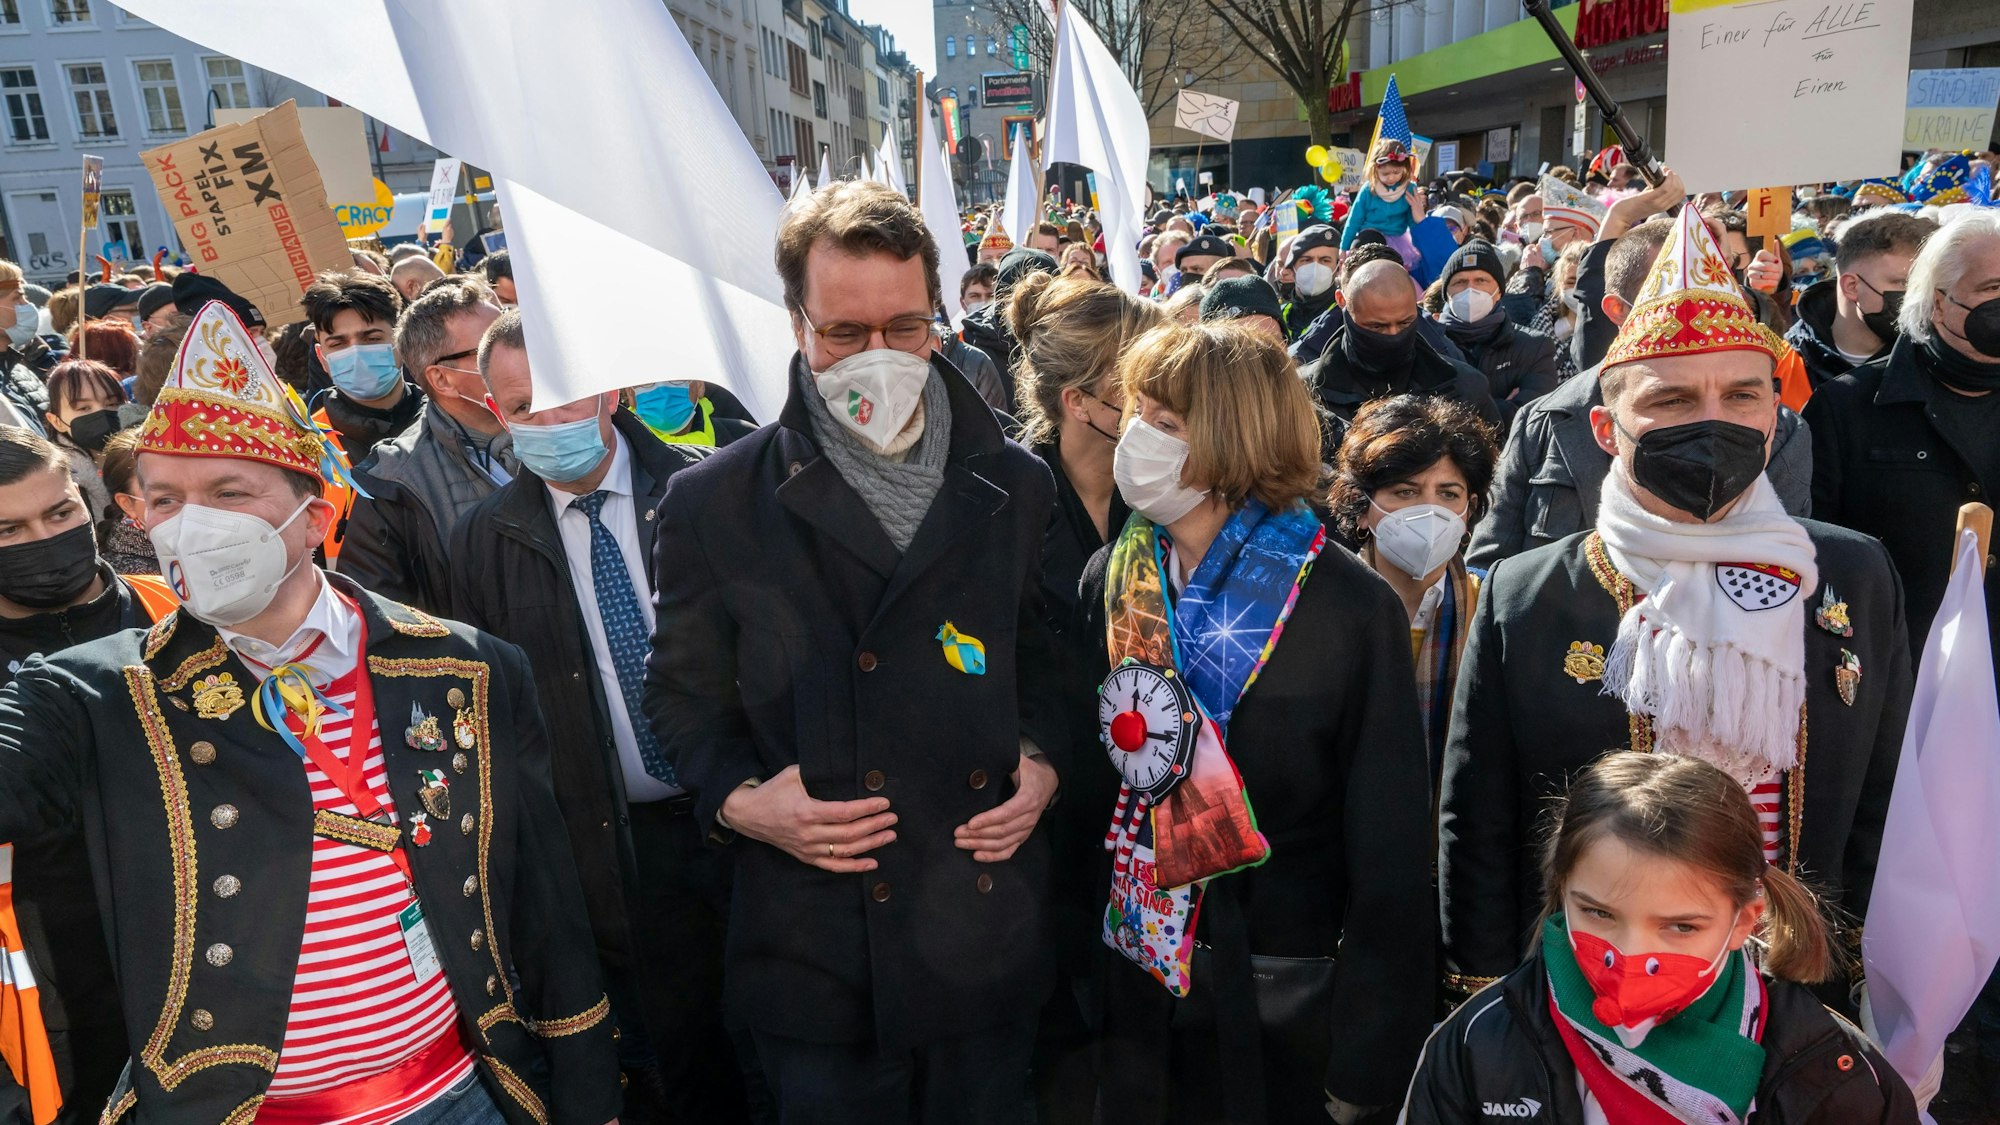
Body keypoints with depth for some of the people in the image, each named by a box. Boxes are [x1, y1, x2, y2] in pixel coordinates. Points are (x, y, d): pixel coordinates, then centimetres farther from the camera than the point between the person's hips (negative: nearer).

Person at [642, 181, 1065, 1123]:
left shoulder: (1015, 489, 2)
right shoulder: (714, 503, -5)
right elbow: (682, 695, 3)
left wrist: (1043, 762, -3)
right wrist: (738, 799, -13)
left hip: (989, 936, 3)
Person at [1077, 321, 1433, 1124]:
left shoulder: (1351, 607, -16)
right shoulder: (1110, 581, -2)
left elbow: (1390, 846, -14)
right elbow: (1082, 786, 5)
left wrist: (1369, 1057, -12)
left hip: (1284, 1000, -3)